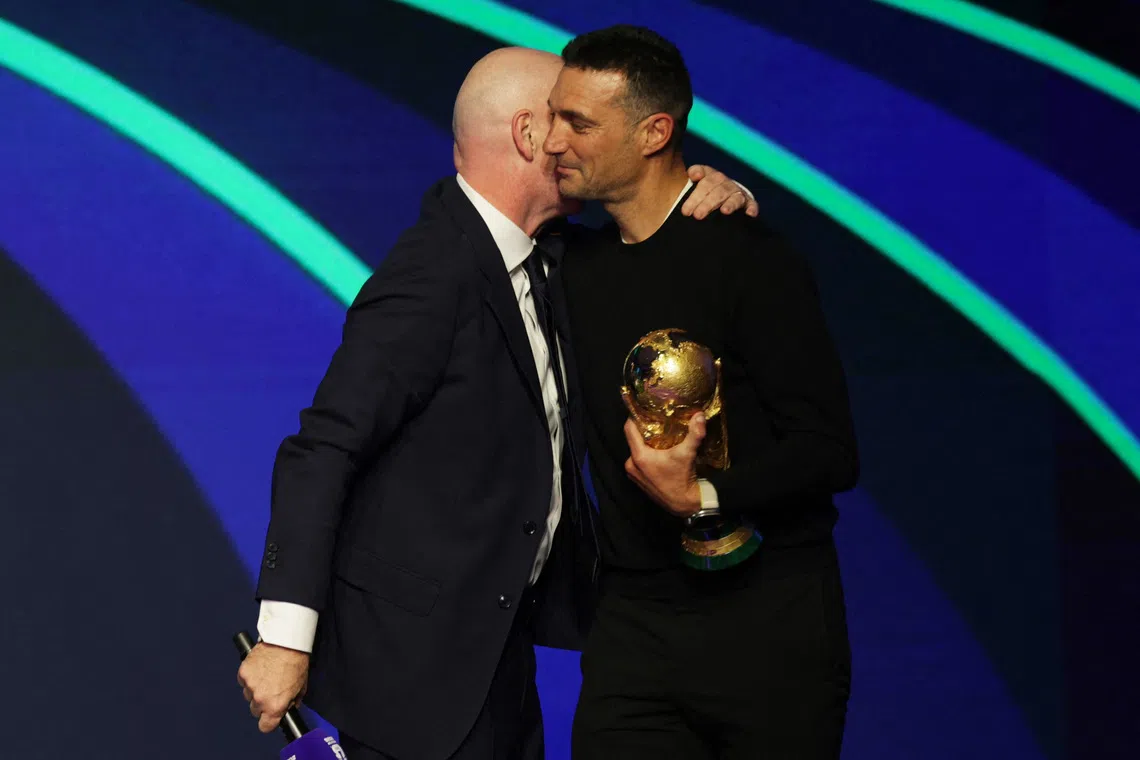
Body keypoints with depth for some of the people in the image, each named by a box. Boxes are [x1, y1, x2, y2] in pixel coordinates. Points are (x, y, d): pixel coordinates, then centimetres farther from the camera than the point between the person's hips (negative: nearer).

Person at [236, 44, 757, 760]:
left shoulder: (536, 259, 6)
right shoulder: (433, 278, -21)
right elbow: (322, 452, -23)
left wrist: (701, 195, -2)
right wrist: (285, 639, -26)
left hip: (496, 647, 9)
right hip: (414, 662, -9)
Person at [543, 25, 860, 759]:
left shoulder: (747, 256, -11)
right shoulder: (579, 267, 9)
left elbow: (829, 451, -15)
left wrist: (703, 497, -27)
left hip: (767, 619, -5)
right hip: (631, 629, 5)